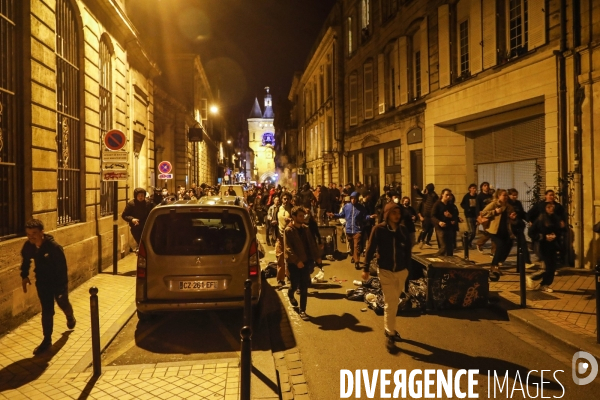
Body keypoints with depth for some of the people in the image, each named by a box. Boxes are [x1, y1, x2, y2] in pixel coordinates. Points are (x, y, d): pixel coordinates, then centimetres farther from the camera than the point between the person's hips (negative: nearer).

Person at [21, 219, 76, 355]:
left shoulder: (54, 247, -32)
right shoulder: (28, 246, -15)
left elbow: (62, 268, -27)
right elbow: (26, 260, 9)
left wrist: (62, 287, -26)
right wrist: (24, 275, 4)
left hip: (58, 282, -3)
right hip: (42, 282, 3)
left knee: (63, 304, 21)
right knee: (46, 311, 3)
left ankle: (70, 317, 55)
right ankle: (47, 340, 15)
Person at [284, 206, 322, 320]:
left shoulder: (305, 228, 8)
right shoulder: (288, 230, -11)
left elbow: (312, 243, 13)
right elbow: (288, 248, -18)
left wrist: (317, 256, 6)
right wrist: (297, 261, -25)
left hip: (306, 261, 5)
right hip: (294, 263, -4)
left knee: (304, 288, 2)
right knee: (295, 285, 6)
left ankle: (302, 310, 11)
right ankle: (290, 294, 42)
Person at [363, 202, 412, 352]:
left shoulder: (403, 230, -2)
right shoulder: (379, 229, -11)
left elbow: (407, 250, 7)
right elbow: (370, 249, -7)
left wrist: (408, 268, 8)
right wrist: (366, 268, -8)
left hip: (401, 271, 4)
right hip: (385, 271, -4)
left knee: (394, 302, 16)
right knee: (390, 303, -4)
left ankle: (390, 328, 33)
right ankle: (390, 334, 7)